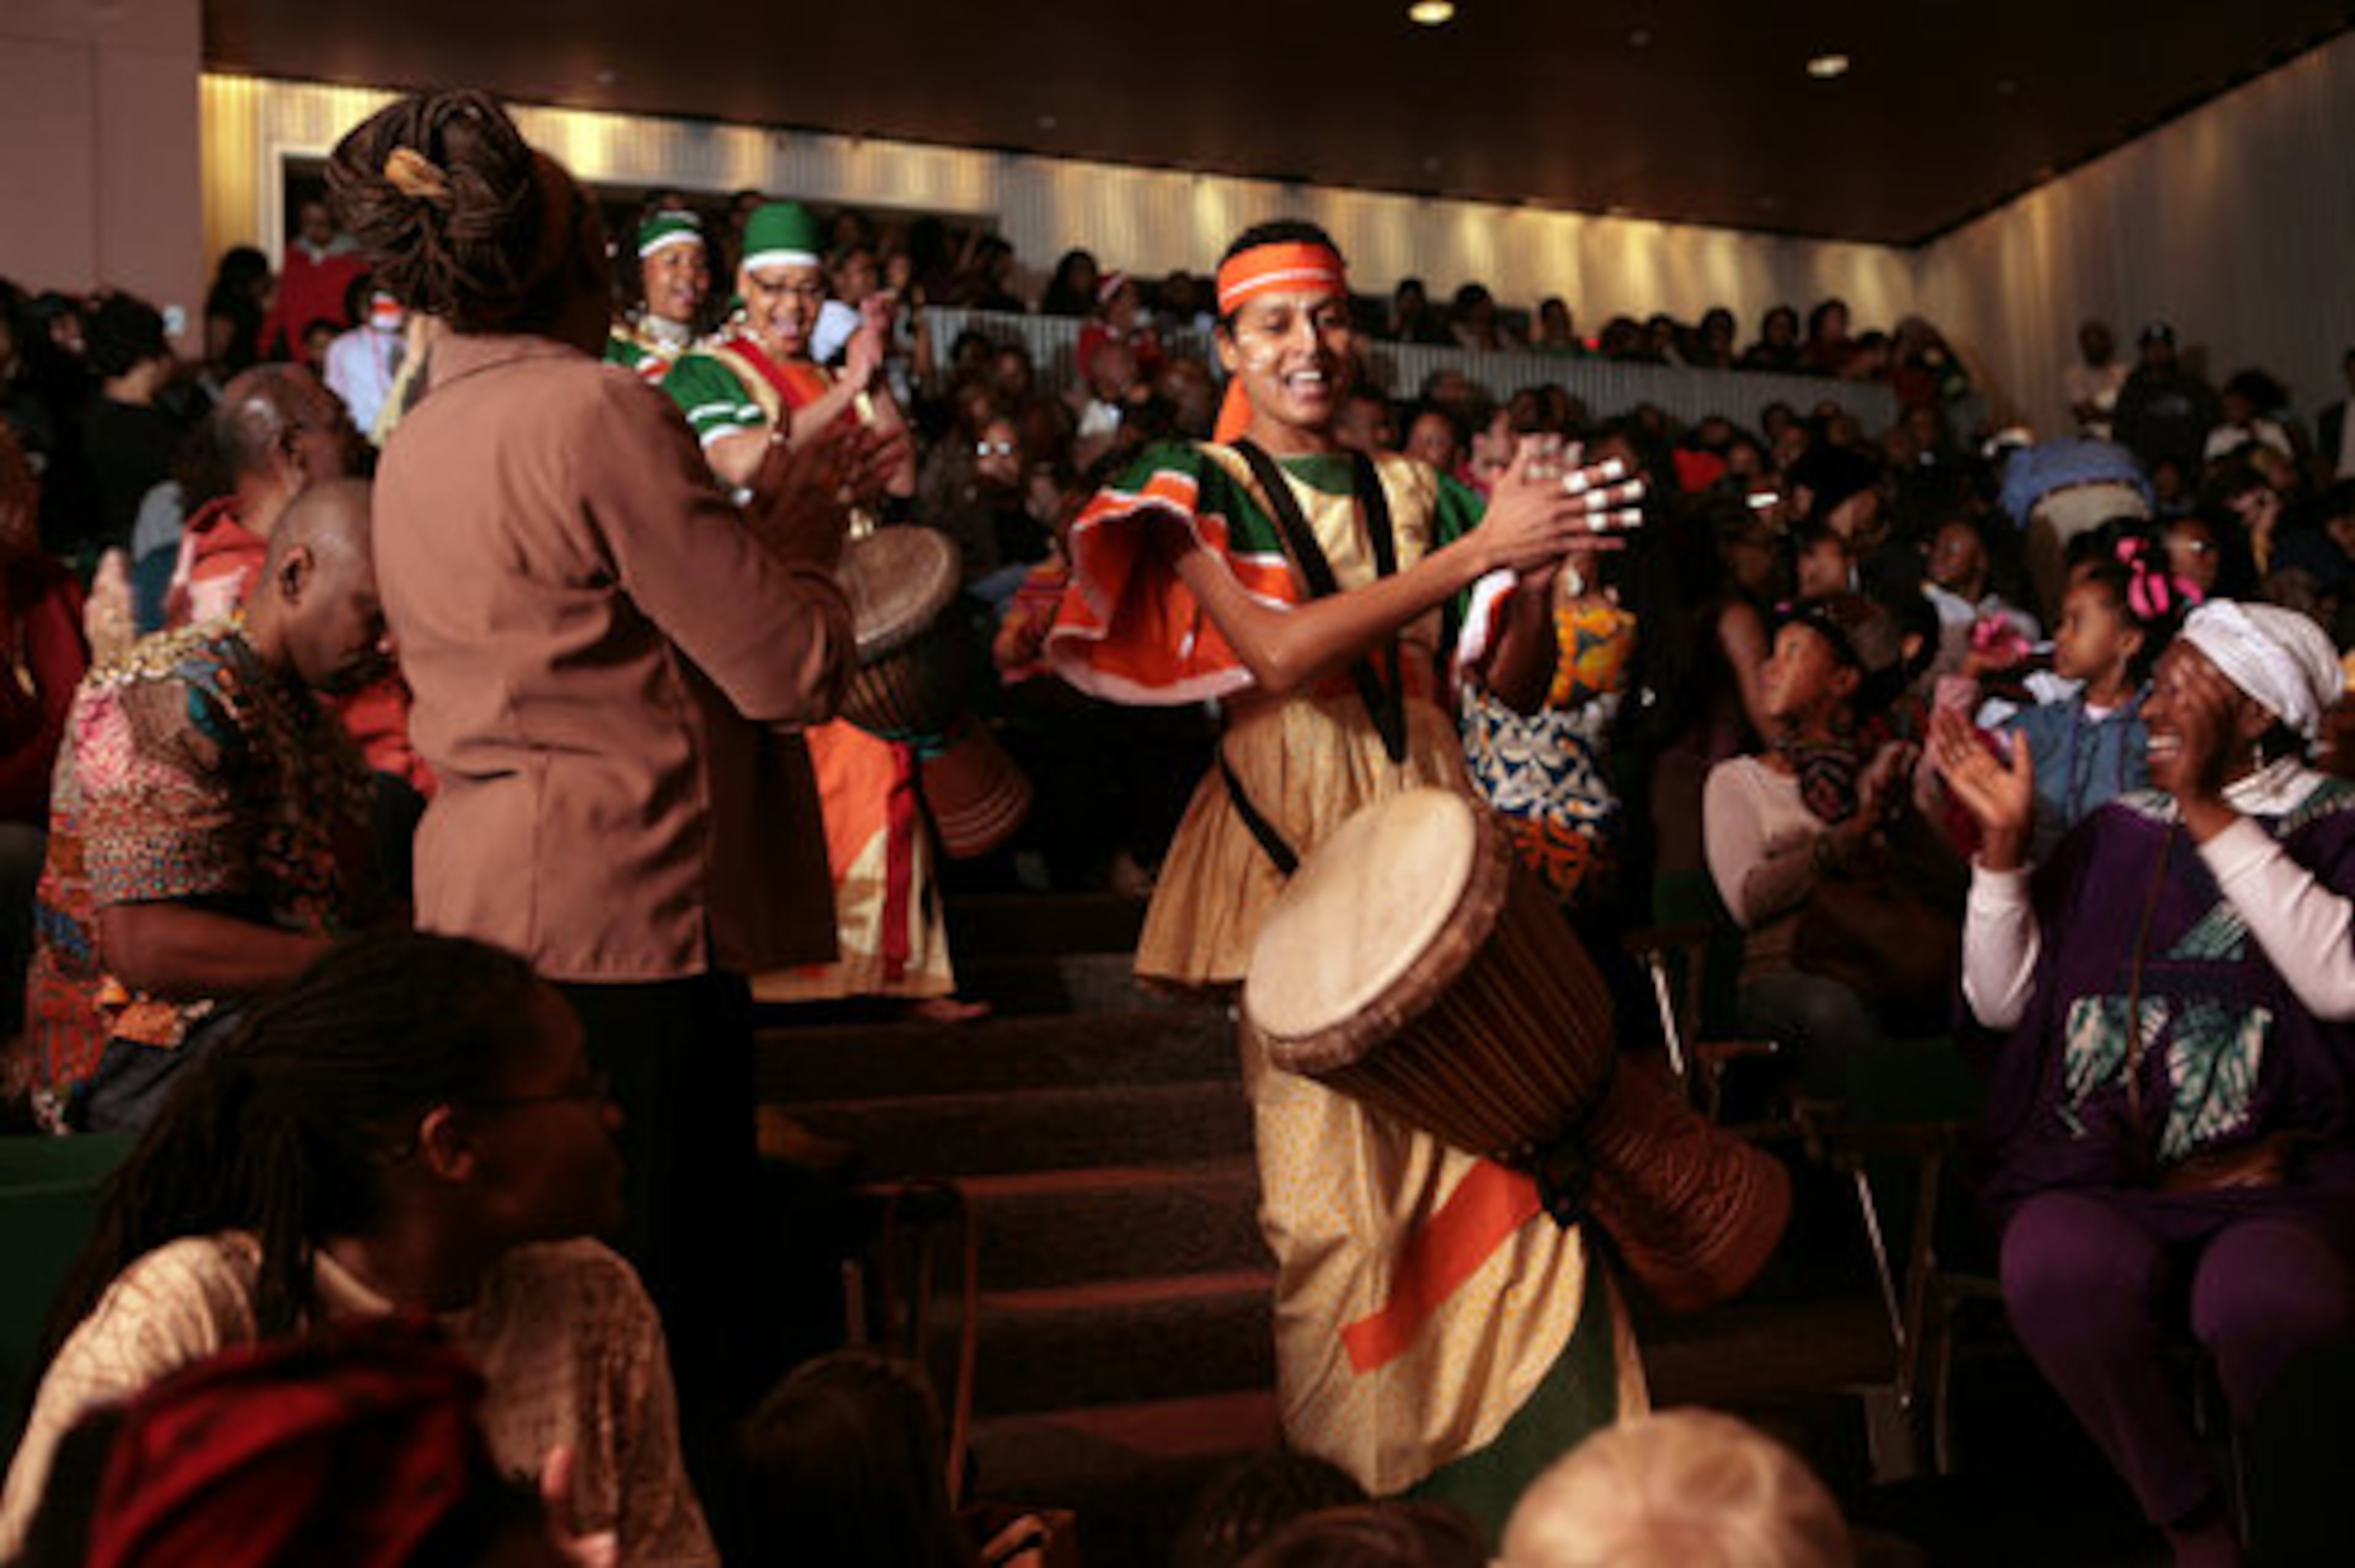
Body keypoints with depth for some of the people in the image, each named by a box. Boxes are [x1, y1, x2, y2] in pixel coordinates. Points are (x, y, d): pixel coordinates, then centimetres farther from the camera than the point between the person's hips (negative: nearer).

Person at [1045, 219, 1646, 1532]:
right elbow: (1279, 651, -15)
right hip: (1298, 847, -3)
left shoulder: (1413, 491, 15)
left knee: (1505, 1145, -5)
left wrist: (1534, 574, -7)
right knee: (1336, 1182, -3)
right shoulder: (1198, 487, 4)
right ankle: (1362, 1493, 11)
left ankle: (1542, 1485, 5)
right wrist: (1475, 551, -17)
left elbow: (1516, 688, 12)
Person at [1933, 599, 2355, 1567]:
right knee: (2058, 1267, -32)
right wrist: (2004, 840, 3)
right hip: (2100, 1171, 3)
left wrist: (2209, 812, -13)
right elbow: (2001, 1001, 13)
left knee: (2269, 1300, -36)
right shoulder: (2118, 833, 19)